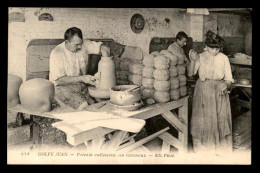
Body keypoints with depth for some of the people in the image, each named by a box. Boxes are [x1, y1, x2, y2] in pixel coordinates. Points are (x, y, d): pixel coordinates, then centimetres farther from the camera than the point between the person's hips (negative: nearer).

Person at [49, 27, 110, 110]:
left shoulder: (84, 44, -4)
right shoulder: (57, 53, -16)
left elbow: (104, 48, 2)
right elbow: (59, 80, -18)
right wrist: (81, 78, -24)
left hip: (82, 85, 5)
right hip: (63, 87, -5)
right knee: (84, 106, -31)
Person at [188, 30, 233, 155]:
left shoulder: (224, 58, -3)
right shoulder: (200, 57, -3)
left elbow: (229, 79, 1)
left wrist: (226, 84, -20)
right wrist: (192, 60, -25)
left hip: (219, 93, 0)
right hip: (202, 92, 0)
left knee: (219, 120, 4)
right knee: (202, 119, 6)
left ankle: (219, 149, 22)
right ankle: (201, 147, 24)